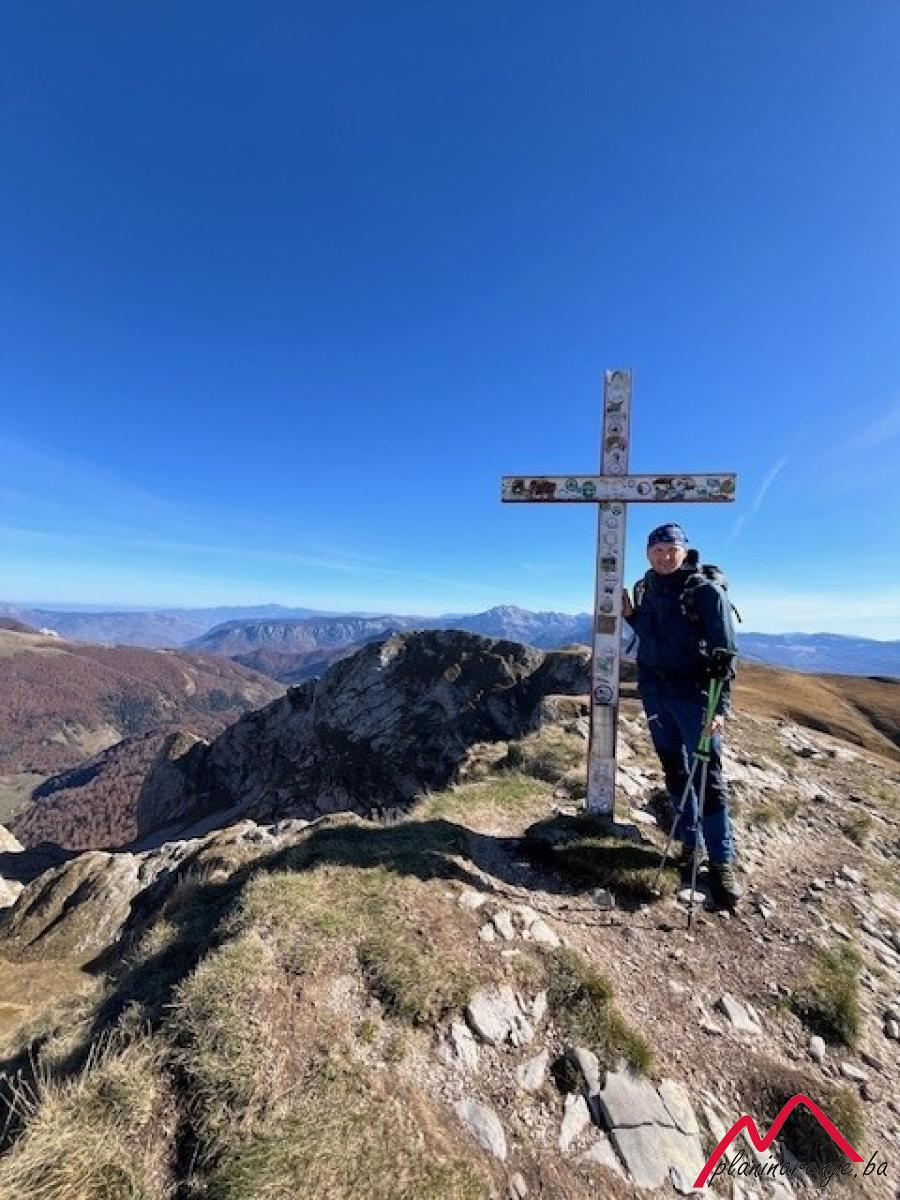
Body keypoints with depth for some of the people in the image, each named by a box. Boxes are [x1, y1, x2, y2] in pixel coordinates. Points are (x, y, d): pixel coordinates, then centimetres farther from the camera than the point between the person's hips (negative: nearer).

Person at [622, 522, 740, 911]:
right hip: (653, 692, 5)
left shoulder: (705, 591, -9)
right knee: (675, 771, 13)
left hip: (694, 694, -5)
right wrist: (629, 615, 1)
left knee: (707, 776, -2)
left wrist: (720, 705, -19)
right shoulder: (644, 589, 7)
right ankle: (690, 842, 26)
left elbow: (724, 651, -12)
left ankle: (722, 862, 10)